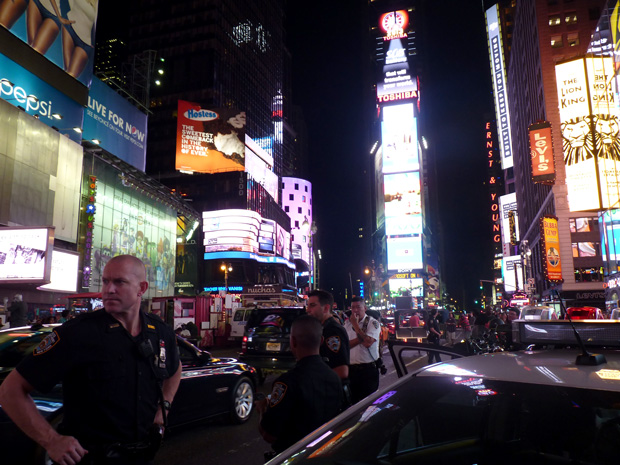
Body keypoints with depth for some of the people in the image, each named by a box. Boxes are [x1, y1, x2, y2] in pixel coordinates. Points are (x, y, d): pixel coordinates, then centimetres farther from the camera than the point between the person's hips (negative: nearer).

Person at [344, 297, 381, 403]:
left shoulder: (373, 323, -5)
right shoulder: (347, 323, 8)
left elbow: (368, 342, -21)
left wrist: (355, 325, -15)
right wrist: (361, 339, -14)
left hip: (368, 370, -4)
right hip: (351, 369, 4)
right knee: (352, 401, 12)